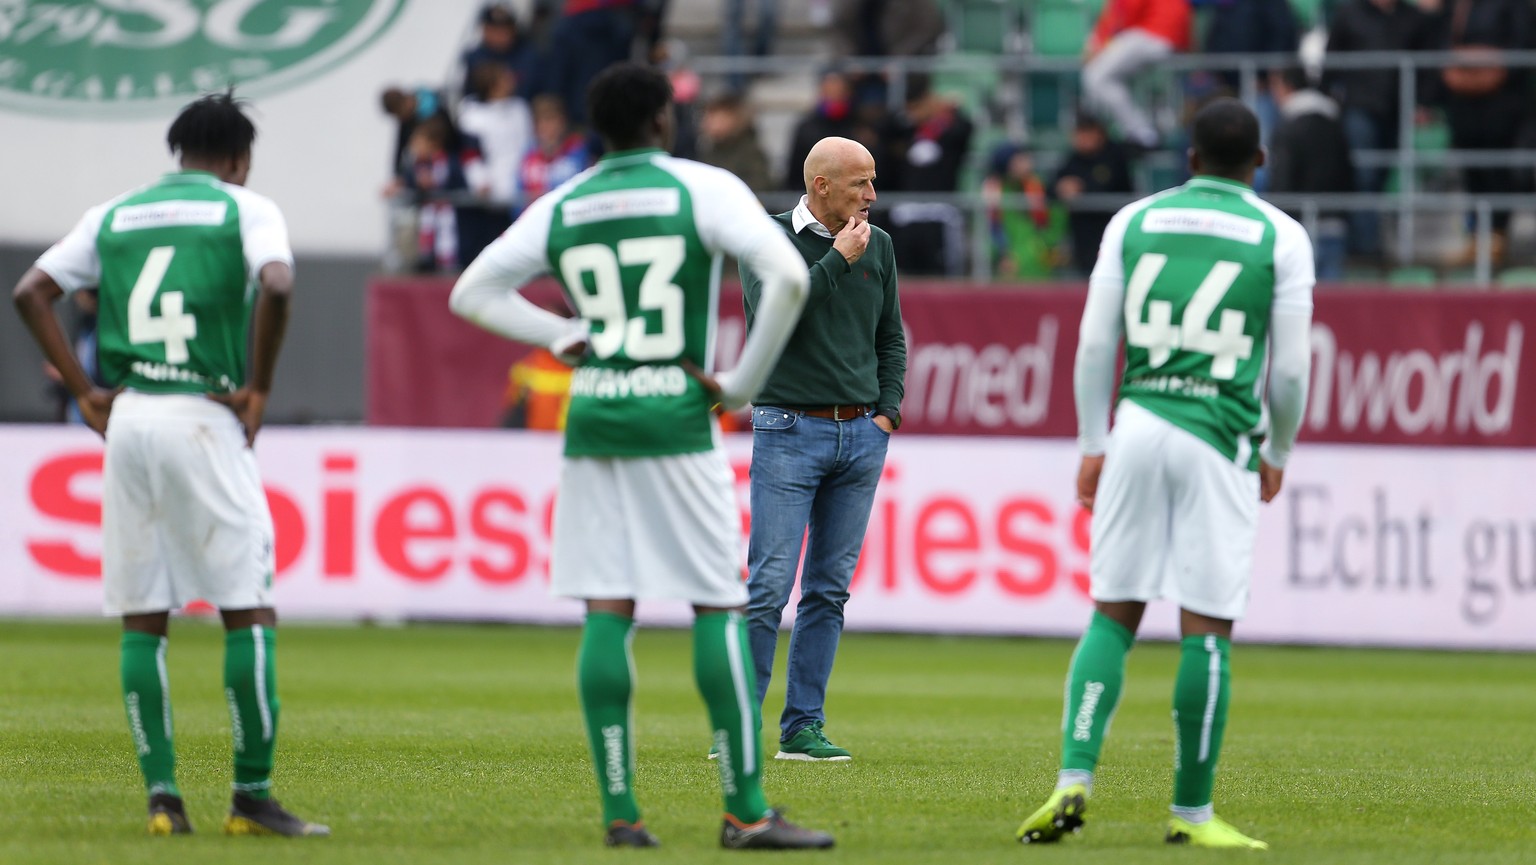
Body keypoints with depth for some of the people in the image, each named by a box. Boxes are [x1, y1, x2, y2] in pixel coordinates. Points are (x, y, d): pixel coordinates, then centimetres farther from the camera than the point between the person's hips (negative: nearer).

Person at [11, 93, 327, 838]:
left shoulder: (113, 215, 15)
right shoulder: (247, 210, 2)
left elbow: (31, 292, 8)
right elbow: (276, 285, -17)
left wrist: (82, 390, 8)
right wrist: (258, 388, -7)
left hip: (127, 417, 4)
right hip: (205, 416, -4)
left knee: (141, 619, 8)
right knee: (249, 611, 1)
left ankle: (161, 795, 4)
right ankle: (252, 796, -1)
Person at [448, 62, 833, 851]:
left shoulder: (559, 208, 9)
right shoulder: (703, 190, -3)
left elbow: (472, 292, 12)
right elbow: (787, 277, -15)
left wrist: (561, 335, 11)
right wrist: (744, 381, -6)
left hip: (592, 423, 4)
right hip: (677, 421, -4)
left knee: (607, 613, 3)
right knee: (717, 608, 0)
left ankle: (618, 809, 0)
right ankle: (745, 810, -2)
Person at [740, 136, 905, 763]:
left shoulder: (877, 247, 11)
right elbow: (773, 320, -17)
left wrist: (888, 411, 7)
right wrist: (837, 260, -15)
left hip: (862, 435, 5)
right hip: (789, 432, -5)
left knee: (830, 589, 5)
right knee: (769, 587, -9)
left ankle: (803, 727, 9)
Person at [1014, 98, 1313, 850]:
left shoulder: (1134, 221, 9)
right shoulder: (1281, 237, 4)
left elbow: (1094, 343, 7)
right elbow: (1289, 369, 3)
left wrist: (1092, 444, 14)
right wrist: (1277, 455, 17)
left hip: (1137, 424, 2)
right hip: (1221, 439, -2)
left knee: (1112, 614, 8)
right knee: (1207, 629, 0)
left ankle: (1075, 779, -7)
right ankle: (1191, 812, 3)